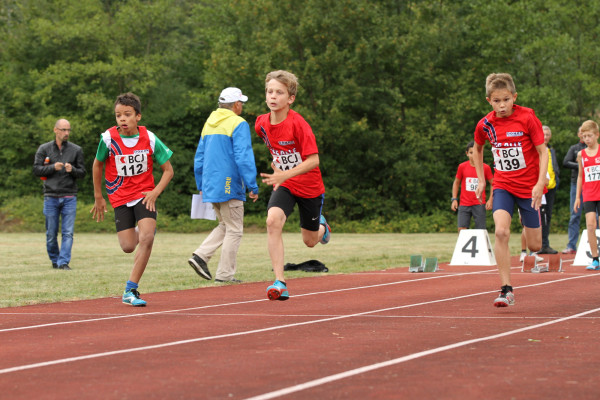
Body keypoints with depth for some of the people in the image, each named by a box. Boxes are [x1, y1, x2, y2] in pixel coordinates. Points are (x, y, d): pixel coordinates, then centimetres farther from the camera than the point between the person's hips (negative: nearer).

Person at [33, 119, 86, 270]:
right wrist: (53, 167, -13)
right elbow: (36, 170, 2)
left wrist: (72, 170, -12)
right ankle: (54, 261, 19)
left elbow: (82, 172, 9)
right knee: (51, 234, 3)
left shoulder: (76, 150, 8)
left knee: (68, 232, -9)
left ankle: (63, 262, -10)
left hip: (69, 197, 0)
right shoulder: (44, 149, 6)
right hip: (51, 197, 0)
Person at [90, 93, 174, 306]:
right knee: (128, 247, -5)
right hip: (120, 197, 1)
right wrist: (98, 197, 10)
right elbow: (97, 165, 6)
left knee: (146, 238, -21)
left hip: (144, 194, -1)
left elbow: (168, 170, 0)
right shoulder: (108, 138, -12)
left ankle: (130, 290, -13)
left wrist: (155, 192, -14)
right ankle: (140, 232, 35)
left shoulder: (149, 139, -12)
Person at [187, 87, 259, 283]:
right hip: (229, 186, -8)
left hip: (210, 186, 8)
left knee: (225, 226, 19)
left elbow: (199, 158, 18)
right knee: (234, 230, 1)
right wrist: (253, 186, -15)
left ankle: (200, 255, 1)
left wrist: (201, 186, 23)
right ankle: (224, 274, -1)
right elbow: (243, 158, -17)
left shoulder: (209, 123, 14)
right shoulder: (238, 124, -9)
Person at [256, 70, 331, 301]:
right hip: (284, 185, 3)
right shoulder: (261, 123, -6)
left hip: (309, 186, -3)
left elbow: (313, 160, -27)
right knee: (273, 220, -28)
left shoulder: (298, 123, -24)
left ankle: (321, 226, 53)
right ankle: (280, 283, -27)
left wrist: (286, 174, -36)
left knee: (310, 241, 12)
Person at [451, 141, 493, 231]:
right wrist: (454, 199, 5)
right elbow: (456, 183, 14)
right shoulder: (462, 167, 3)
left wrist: (490, 200, -2)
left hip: (479, 205, -1)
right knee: (462, 229, -8)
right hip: (464, 204, 1)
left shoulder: (486, 168, 0)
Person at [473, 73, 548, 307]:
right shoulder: (485, 125, -4)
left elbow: (542, 152, -9)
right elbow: (478, 148, 19)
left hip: (529, 188, -1)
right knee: (501, 231, -25)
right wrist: (481, 180, 15)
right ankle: (506, 290, -21)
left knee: (534, 246, 4)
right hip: (503, 186, 1)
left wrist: (540, 184, -19)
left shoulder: (527, 118, -13)